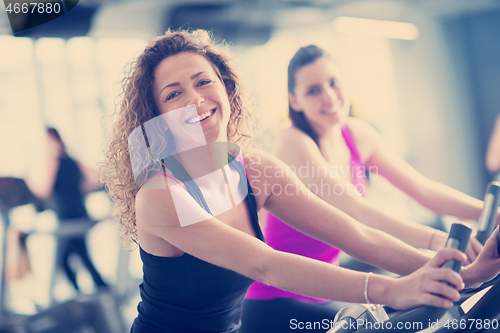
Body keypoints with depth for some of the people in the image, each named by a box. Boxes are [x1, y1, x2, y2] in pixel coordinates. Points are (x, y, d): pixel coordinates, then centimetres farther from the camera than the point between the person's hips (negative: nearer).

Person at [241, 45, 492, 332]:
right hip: (277, 304, -7)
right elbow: (356, 212, -30)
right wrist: (437, 239, -42)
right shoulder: (293, 143, -20)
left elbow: (425, 190, 2)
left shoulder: (357, 134, 2)